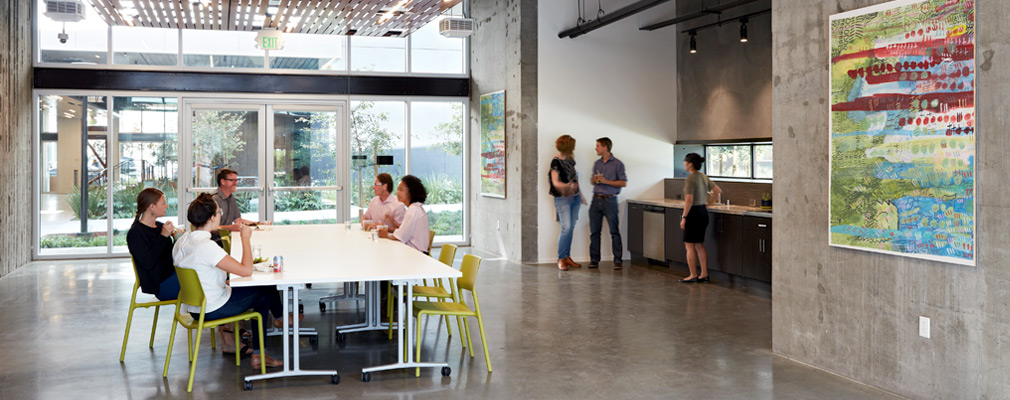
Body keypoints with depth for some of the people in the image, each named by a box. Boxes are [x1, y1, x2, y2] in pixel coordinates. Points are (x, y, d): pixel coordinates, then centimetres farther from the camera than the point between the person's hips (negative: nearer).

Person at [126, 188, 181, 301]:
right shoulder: (135, 233, -9)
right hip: (161, 285, -8)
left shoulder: (160, 226, 15)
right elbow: (147, 263, -21)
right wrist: (163, 237, -21)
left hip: (172, 275, 8)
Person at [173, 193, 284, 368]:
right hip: (212, 311, -9)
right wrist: (245, 238, -19)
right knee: (264, 291, 7)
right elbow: (246, 270, -29)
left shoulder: (181, 242, 1)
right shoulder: (206, 246, -27)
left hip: (194, 308, 9)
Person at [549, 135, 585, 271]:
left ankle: (567, 256, 14)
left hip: (574, 197, 7)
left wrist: (580, 195, 21)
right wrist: (568, 185, -37)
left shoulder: (570, 160, 11)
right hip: (562, 199, -7)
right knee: (566, 227, -14)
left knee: (571, 228, 7)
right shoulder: (556, 162, -12)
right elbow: (555, 182, -18)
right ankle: (560, 259, -5)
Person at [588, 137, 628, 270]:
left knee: (614, 232, -4)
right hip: (596, 199, 5)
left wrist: (606, 181, -15)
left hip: (610, 200, -5)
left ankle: (618, 260, -1)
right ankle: (594, 259, 10)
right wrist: (595, 180, -3)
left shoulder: (617, 164, -3)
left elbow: (623, 183, -6)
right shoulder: (597, 164, 14)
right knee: (594, 231, 4)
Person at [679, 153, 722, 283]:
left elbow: (689, 200, -22)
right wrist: (709, 200, 29)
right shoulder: (704, 177, 8)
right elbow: (718, 190, 14)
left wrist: (684, 217, -18)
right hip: (703, 212, 8)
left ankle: (693, 276, 4)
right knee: (699, 245, 14)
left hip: (693, 213, -8)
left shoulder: (690, 179, -17)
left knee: (690, 246, 1)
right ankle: (704, 274, 17)